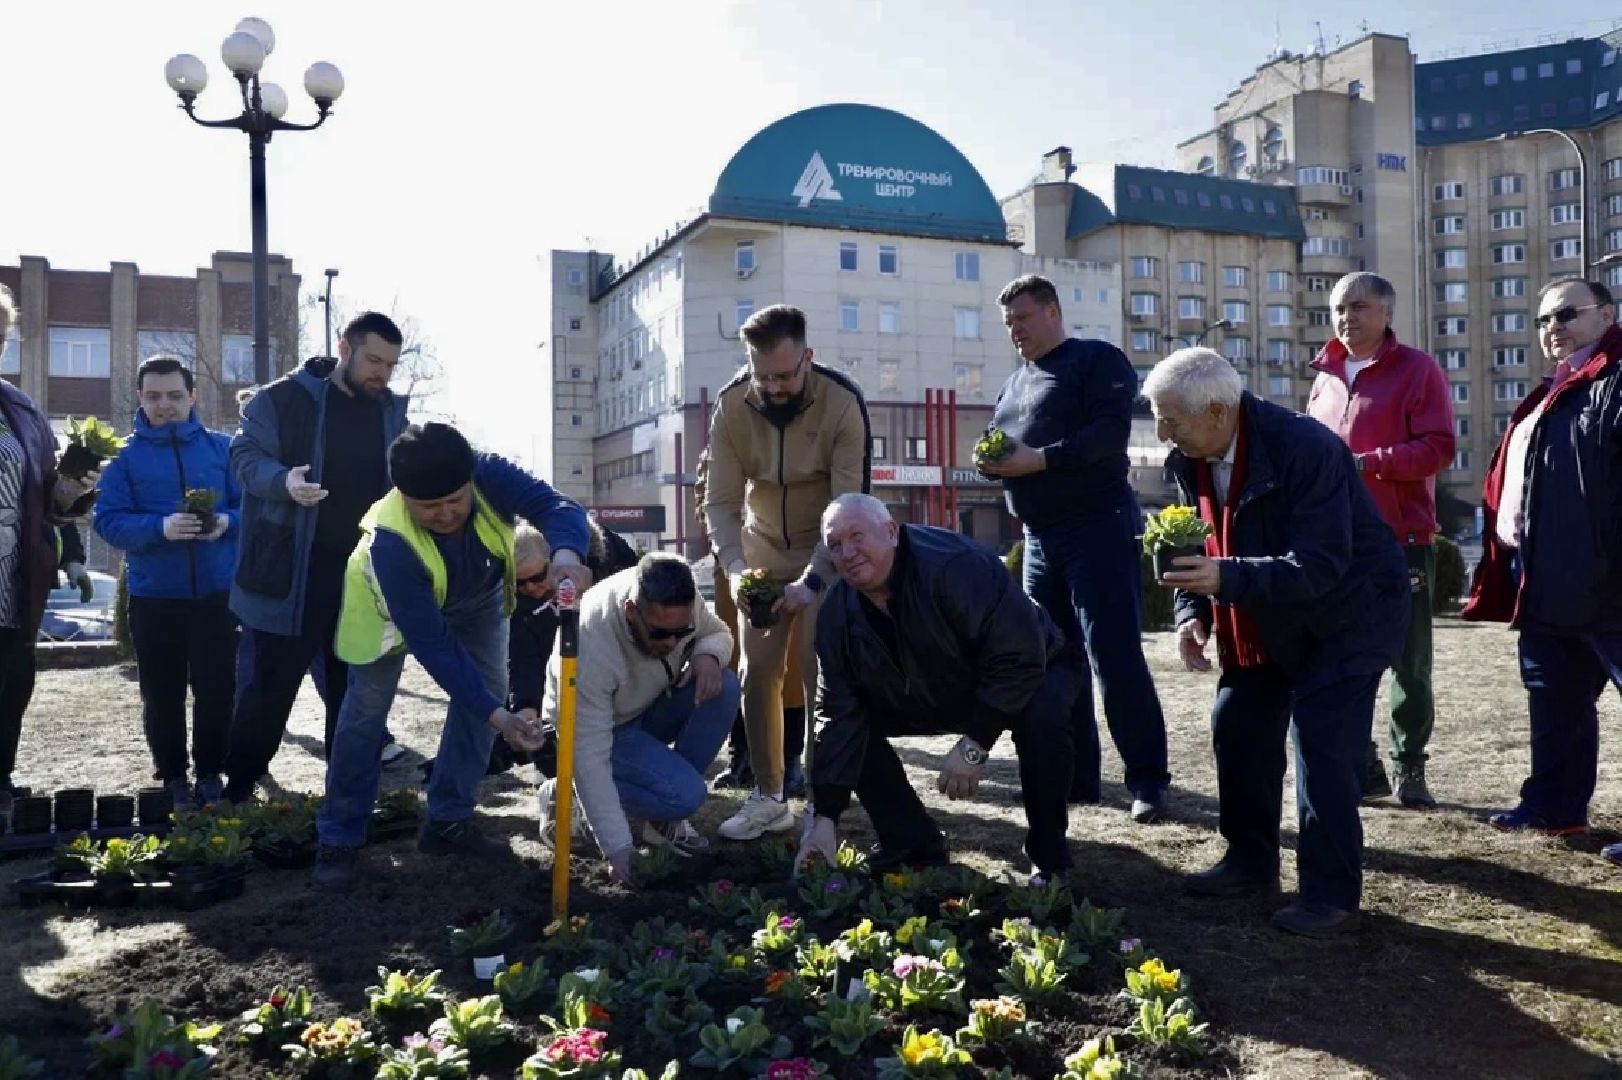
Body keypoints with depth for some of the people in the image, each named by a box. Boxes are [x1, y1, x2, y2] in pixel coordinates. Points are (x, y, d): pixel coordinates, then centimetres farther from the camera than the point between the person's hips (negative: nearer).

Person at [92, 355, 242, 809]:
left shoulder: (221, 448, 3)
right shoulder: (125, 456, 1)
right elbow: (108, 520, -7)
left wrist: (226, 522, -19)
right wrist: (160, 527, -23)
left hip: (216, 593, 0)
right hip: (153, 597, 0)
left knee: (216, 688, 5)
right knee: (162, 694, 9)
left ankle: (210, 773, 21)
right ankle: (173, 777, 24)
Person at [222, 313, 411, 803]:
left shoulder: (393, 413, 10)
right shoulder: (285, 397, -5)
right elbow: (246, 455, -6)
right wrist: (284, 480, -26)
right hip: (289, 574, -4)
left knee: (354, 689, 13)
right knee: (269, 685, 3)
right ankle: (238, 788, 19)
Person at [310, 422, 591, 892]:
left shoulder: (489, 474, -39)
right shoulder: (390, 542, -44)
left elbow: (556, 504, -46)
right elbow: (433, 645, -41)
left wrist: (565, 553, -70)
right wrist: (494, 714, -45)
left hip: (476, 596, 4)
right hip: (394, 604, -4)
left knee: (489, 687, -5)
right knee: (368, 707, -10)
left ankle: (448, 821, 6)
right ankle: (338, 839, 3)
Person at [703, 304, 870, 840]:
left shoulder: (842, 403, -25)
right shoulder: (730, 405, -17)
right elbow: (720, 501, -16)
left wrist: (812, 582, -37)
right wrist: (736, 569, -33)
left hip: (828, 552, -3)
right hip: (763, 552, 3)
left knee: (820, 671, -11)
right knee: (758, 671, 1)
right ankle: (768, 797, 13)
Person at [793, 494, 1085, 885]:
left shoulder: (956, 564, -36)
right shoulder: (838, 614, -16)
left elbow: (1019, 659, -35)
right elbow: (838, 716, -16)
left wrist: (974, 745, -32)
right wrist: (824, 816, -22)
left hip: (1029, 673, -5)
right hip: (935, 698, 6)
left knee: (1041, 717, -37)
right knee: (855, 724, -10)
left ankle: (1050, 859, -15)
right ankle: (916, 847, 3)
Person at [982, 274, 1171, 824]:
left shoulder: (1098, 360, -2)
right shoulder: (1014, 384, 21)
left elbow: (1110, 432, -17)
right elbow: (1000, 448, 23)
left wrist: (1037, 458, -22)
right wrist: (990, 462, -1)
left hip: (1098, 527, -8)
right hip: (1039, 537, 8)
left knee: (1116, 658, -10)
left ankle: (1147, 780, 0)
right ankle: (1076, 775, 17)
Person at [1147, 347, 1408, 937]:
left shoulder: (1306, 448, -30)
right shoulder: (1189, 462, -7)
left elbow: (1320, 566, -34)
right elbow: (1200, 546, 5)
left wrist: (1225, 578, -44)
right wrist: (1192, 613, -11)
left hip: (1348, 610, -8)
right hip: (1267, 620, 8)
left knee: (1321, 743, -13)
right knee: (1236, 728, 9)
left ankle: (1332, 894, 0)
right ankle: (1252, 861, 25)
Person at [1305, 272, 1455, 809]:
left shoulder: (1417, 369, -2)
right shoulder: (1326, 377, 14)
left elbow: (1438, 447, -11)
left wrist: (1367, 463, -20)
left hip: (1403, 542, -5)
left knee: (1409, 663, 4)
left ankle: (1408, 767, 15)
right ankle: (1361, 764, 19)